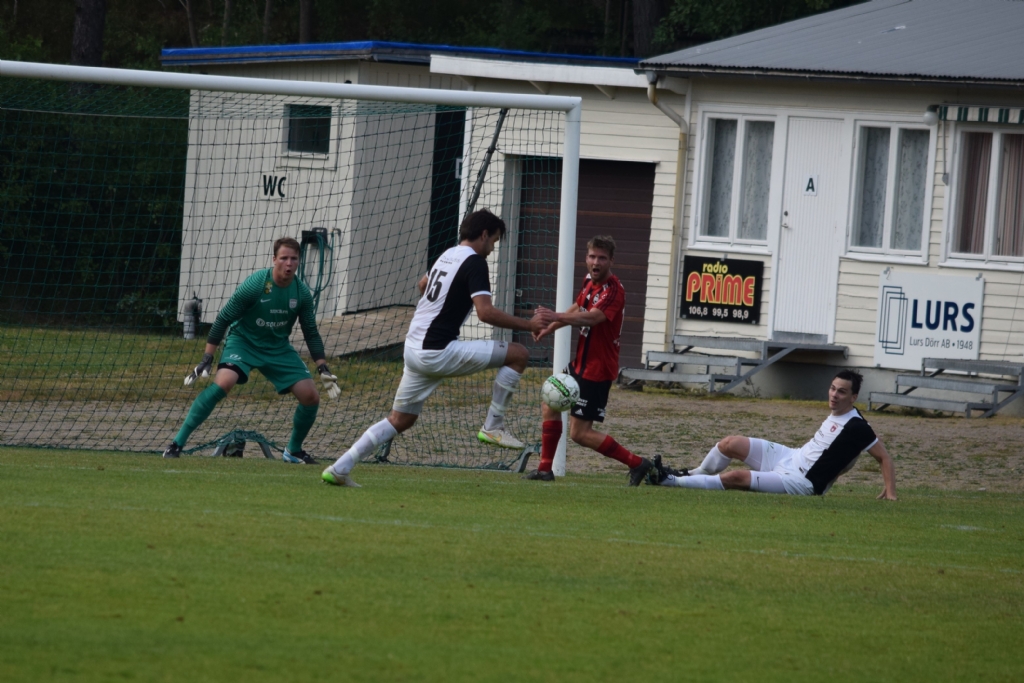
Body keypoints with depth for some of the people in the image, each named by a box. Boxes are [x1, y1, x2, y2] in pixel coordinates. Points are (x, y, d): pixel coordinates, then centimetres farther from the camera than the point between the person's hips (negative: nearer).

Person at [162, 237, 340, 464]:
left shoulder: (302, 292, -8)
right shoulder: (255, 284, -22)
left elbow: (311, 334, 5)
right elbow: (223, 318, -15)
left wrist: (323, 369, -3)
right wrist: (207, 359, -18)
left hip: (278, 348, 5)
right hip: (243, 341, -5)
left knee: (311, 396, -6)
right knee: (222, 383, -30)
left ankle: (293, 451, 19)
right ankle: (177, 443, -24)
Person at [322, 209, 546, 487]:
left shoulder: (447, 255, 16)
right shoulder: (474, 262, -10)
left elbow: (422, 284, 37)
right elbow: (486, 313, -21)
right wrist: (528, 325, -12)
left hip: (414, 349, 9)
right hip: (439, 352, -9)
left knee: (400, 420, 16)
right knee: (518, 355, -4)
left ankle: (339, 469, 9)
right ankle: (493, 427, 0)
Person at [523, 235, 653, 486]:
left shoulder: (613, 291, -22)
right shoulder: (589, 281, 6)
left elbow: (592, 317, -40)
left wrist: (558, 317, -56)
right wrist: (550, 328, 15)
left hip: (598, 370, -9)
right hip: (581, 364, 9)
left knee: (580, 433, -9)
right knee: (550, 406, 17)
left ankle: (637, 464, -3)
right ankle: (545, 469, 26)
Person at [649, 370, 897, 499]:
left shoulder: (855, 427, -19)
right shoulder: (836, 413, 6)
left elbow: (884, 456, -16)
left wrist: (890, 492, -21)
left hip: (801, 482, -9)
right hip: (790, 457, 9)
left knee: (736, 477, -19)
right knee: (730, 443, 2)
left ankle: (671, 481, -10)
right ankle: (692, 475, 26)